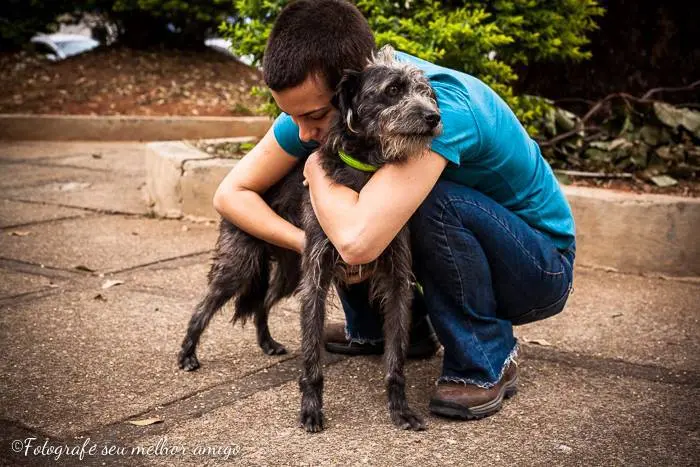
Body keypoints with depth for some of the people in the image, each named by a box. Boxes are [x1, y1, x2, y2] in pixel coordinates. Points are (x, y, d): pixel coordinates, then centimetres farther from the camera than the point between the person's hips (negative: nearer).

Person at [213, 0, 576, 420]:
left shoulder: (439, 106, -36)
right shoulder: (319, 99, -14)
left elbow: (357, 243, -47)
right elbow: (231, 193, -9)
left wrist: (317, 167, -27)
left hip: (544, 266, -6)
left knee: (430, 201, -34)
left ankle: (489, 363, -13)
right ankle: (375, 326, 14)